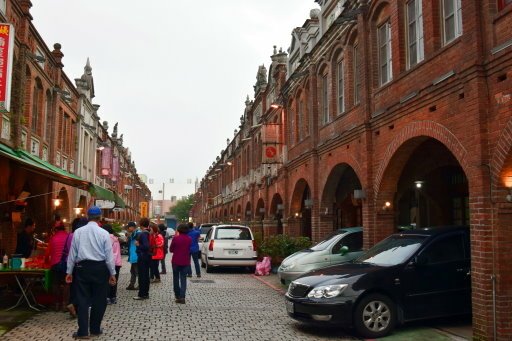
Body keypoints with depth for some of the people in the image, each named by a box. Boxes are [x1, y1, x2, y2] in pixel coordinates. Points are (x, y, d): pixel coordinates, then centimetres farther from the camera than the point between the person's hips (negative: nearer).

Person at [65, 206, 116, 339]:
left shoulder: (78, 232, -1)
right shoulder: (104, 233, -6)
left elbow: (72, 253, 3)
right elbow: (109, 255, -4)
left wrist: (69, 271, 11)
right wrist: (112, 273, 4)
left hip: (82, 268, 2)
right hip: (99, 268, -2)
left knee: (82, 299, 7)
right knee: (99, 300, 11)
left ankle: (83, 331, 6)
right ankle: (95, 329, 21)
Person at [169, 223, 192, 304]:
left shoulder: (176, 238, -13)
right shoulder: (189, 239, -4)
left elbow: (171, 250, -3)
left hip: (176, 261, -2)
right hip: (185, 262, 2)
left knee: (176, 278, 16)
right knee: (183, 279, 4)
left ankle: (177, 295, 26)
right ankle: (182, 297, -6)